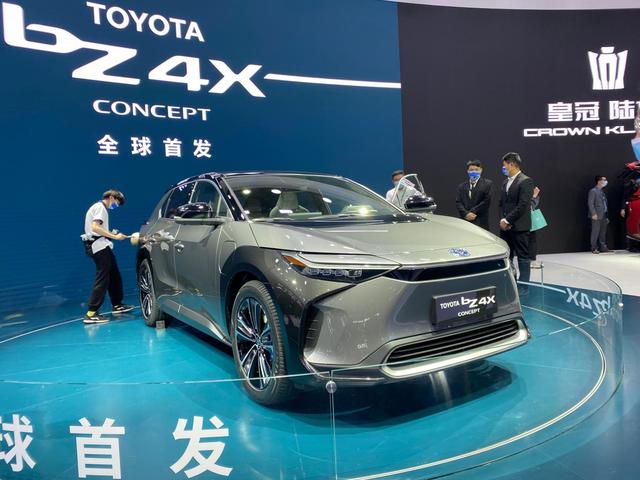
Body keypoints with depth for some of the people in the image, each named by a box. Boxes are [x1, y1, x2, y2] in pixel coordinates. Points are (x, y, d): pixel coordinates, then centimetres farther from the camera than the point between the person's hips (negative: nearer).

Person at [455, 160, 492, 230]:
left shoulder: (487, 184, 6)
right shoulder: (462, 186, 16)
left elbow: (487, 202, -5)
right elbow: (458, 202, 6)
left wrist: (473, 212, -10)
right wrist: (466, 214, -11)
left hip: (481, 223, -3)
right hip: (465, 222, 3)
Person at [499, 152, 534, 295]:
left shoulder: (526, 181, -9)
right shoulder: (505, 182, 15)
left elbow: (523, 205, -17)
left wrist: (508, 220, -16)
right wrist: (503, 219, -1)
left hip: (519, 227, -7)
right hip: (505, 226, 7)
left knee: (522, 257, 2)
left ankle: (523, 286, 9)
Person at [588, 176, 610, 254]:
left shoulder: (602, 191, 18)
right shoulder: (593, 191, -7)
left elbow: (604, 203, 20)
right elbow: (590, 203, -13)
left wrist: (606, 215, 17)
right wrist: (593, 214, -19)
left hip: (603, 216, 8)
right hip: (597, 216, -8)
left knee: (603, 233, 9)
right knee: (595, 232, -5)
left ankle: (603, 247, 15)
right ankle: (594, 248, 0)